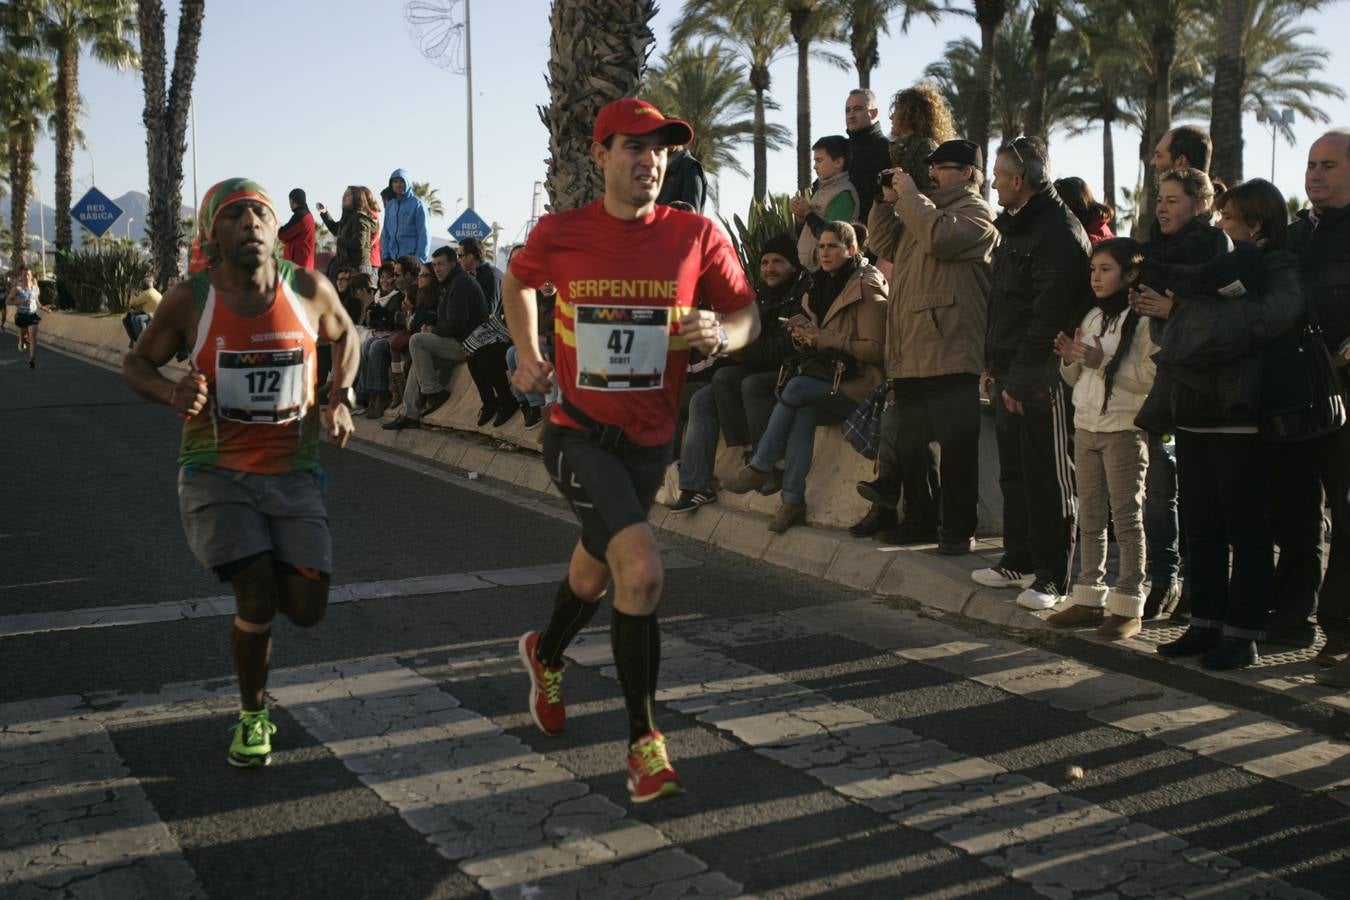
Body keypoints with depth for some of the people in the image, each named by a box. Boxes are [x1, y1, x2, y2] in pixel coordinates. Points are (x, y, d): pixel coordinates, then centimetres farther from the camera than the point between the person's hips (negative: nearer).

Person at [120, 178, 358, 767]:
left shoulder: (310, 291, -5)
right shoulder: (191, 300, -9)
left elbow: (345, 335, 16)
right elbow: (136, 363, 4)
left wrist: (341, 398, -1)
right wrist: (173, 394, -18)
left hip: (292, 473, 2)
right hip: (216, 471, -2)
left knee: (307, 608, -5)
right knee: (257, 601, -16)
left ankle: (260, 568, 34)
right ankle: (252, 717, 11)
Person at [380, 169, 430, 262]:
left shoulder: (417, 204, -3)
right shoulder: (389, 206, 13)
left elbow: (424, 234, -7)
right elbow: (385, 233, 16)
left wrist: (420, 259, -13)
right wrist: (385, 256, 6)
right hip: (392, 258, 5)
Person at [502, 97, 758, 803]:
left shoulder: (696, 236, -5)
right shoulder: (560, 234, -6)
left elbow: (747, 311, 5)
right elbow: (516, 282, 16)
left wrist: (722, 335, -17)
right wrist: (528, 356, 6)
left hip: (649, 440, 3)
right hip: (578, 434, -3)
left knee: (594, 571, 23)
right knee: (641, 570, -23)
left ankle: (546, 655, 57)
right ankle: (644, 742, -9)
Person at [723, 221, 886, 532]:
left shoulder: (867, 288, -7)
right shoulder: (821, 285, 17)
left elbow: (875, 349, -12)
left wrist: (827, 340, -17)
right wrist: (804, 334, 3)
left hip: (858, 383, -6)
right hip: (828, 379, 6)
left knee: (796, 387, -28)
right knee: (804, 411, -27)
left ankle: (760, 467, -17)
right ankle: (793, 501, -30)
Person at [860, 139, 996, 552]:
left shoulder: (975, 212, -3)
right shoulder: (923, 209, 26)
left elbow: (939, 237, -22)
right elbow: (882, 244, 24)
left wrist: (910, 196, -10)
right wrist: (888, 201, 11)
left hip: (949, 355, -9)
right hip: (910, 354, 10)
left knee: (956, 445, -5)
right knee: (909, 441, 13)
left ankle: (958, 529, -1)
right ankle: (919, 520, 22)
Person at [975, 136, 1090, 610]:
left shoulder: (1060, 231, -15)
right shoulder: (1014, 226, 17)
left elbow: (1050, 314, -21)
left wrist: (1021, 377, -20)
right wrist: (993, 366, 15)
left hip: (1041, 379, -10)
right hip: (1010, 376, 10)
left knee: (1048, 479, -2)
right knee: (1014, 473, 16)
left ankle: (1052, 576, 5)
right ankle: (1020, 561, 27)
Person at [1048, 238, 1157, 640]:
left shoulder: (1142, 320, -10)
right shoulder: (1090, 317, 13)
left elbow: (1150, 377, -20)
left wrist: (1103, 362, -23)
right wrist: (1070, 359, -3)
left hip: (1124, 429, -7)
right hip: (1086, 425, 7)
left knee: (1126, 516, -2)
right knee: (1090, 516, 11)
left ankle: (1128, 605, 3)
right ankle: (1089, 596, 17)